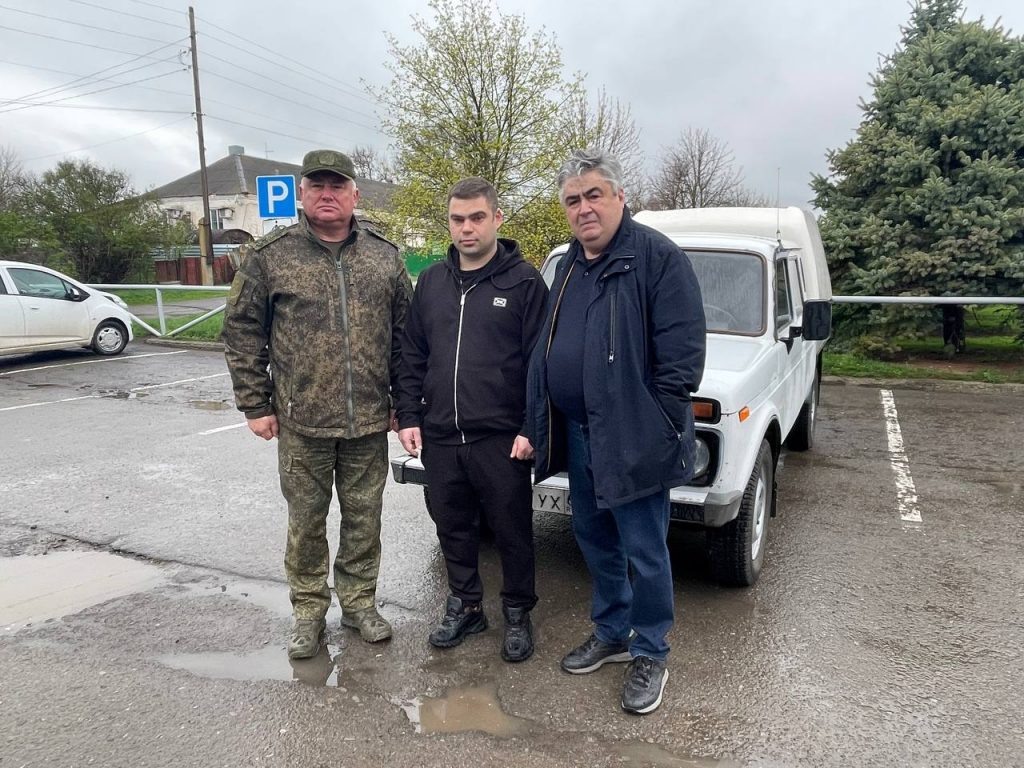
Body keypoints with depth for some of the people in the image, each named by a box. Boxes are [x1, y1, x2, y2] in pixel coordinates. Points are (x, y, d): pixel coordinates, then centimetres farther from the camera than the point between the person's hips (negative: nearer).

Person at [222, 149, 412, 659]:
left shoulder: (384, 257, 5)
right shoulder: (270, 255, -1)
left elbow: (403, 333, 9)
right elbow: (242, 331, 1)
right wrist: (254, 404, -2)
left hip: (369, 421, 2)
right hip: (301, 422, -1)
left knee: (364, 516, 13)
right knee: (306, 520, 11)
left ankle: (359, 601, 32)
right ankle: (309, 611, 29)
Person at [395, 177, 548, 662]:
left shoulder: (524, 282, -4)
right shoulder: (431, 282, 10)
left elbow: (540, 362, -7)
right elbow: (412, 357, 12)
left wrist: (532, 428, -11)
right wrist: (408, 417, 5)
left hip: (501, 439, -4)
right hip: (439, 438, 5)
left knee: (512, 531, 8)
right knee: (453, 528, 15)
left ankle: (518, 613, 28)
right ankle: (465, 605, 35)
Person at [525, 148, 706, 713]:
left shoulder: (659, 258, -11)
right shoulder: (569, 267, 13)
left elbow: (682, 353, -16)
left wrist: (658, 429, -18)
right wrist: (540, 425, 12)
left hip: (631, 437, -7)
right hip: (577, 433, 8)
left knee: (643, 551, 4)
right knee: (594, 540, 18)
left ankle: (651, 655, 24)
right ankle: (612, 634, 37)